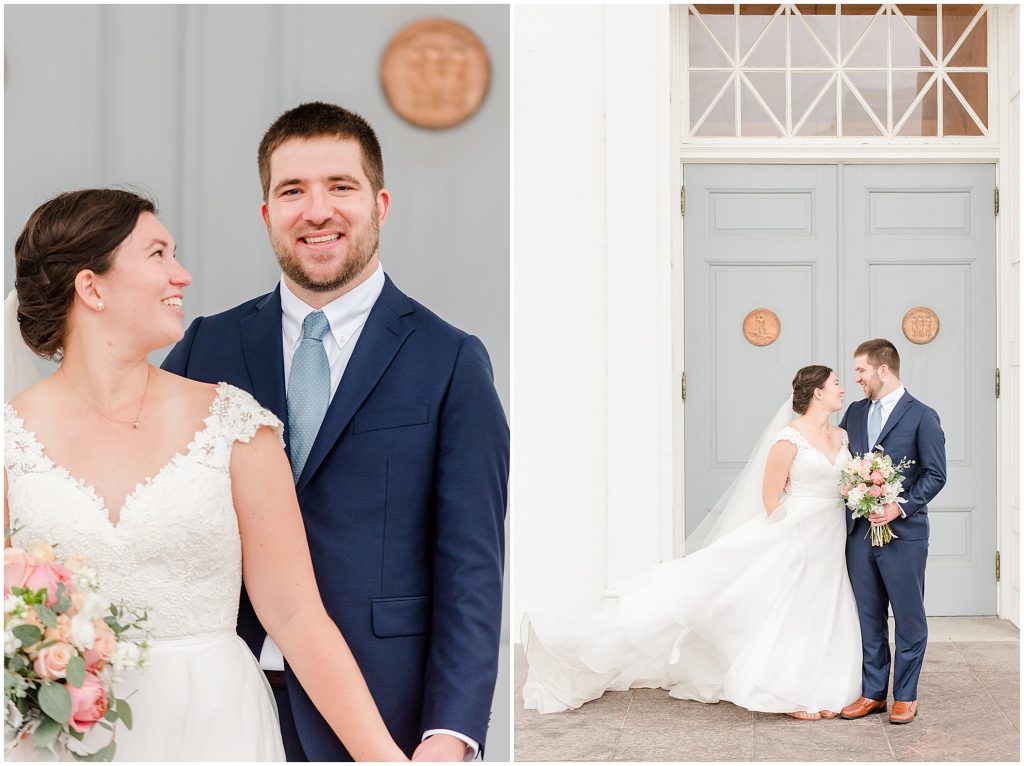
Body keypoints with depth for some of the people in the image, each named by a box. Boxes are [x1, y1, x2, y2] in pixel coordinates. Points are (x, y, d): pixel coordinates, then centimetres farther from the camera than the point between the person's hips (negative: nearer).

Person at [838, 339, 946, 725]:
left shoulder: (922, 416, -6)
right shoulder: (855, 413, 12)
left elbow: (935, 475, -8)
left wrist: (900, 508, -18)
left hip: (904, 534, -5)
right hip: (860, 532, 6)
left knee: (909, 617, 5)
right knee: (868, 617, 11)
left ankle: (906, 695, 15)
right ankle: (873, 692, 21)